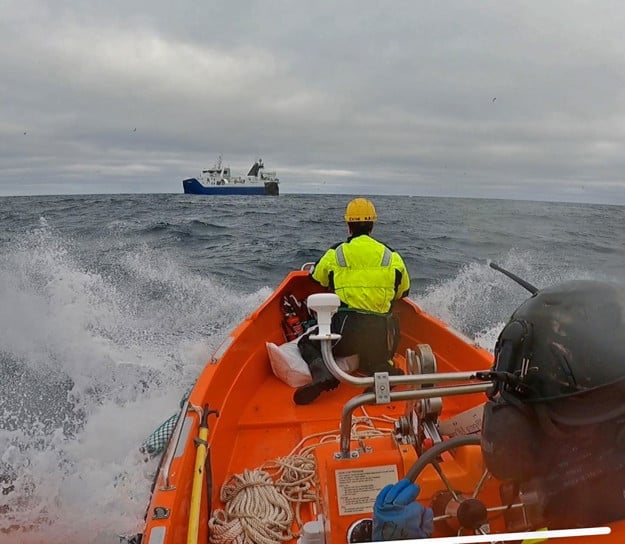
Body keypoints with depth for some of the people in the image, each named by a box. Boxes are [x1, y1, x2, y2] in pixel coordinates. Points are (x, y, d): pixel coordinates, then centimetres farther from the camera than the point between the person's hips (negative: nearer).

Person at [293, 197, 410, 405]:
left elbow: (316, 281, 22)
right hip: (382, 336, 3)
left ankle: (322, 373, -11)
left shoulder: (334, 254, 4)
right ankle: (387, 373, -3)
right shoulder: (392, 256, 7)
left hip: (345, 330, -2)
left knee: (306, 343, 21)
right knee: (376, 364, 34)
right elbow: (403, 292, 21)